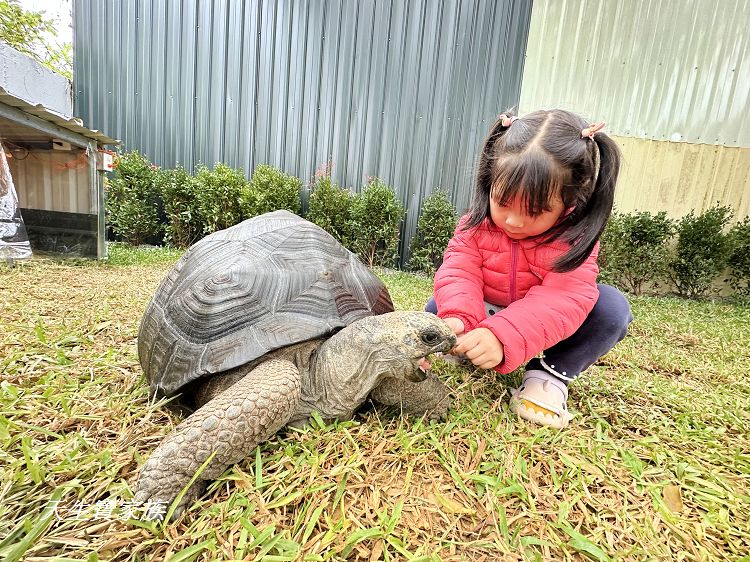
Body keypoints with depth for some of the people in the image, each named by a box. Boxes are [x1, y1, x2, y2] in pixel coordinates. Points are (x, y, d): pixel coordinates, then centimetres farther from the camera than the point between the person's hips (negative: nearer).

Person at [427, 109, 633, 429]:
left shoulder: (574, 239, -24)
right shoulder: (477, 223, -17)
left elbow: (563, 299, -37)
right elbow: (459, 272, -26)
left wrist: (503, 336, -54)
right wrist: (457, 316, -48)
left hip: (545, 333, 0)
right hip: (485, 318, 1)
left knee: (612, 307, -26)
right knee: (438, 306, -24)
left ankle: (551, 374, -12)